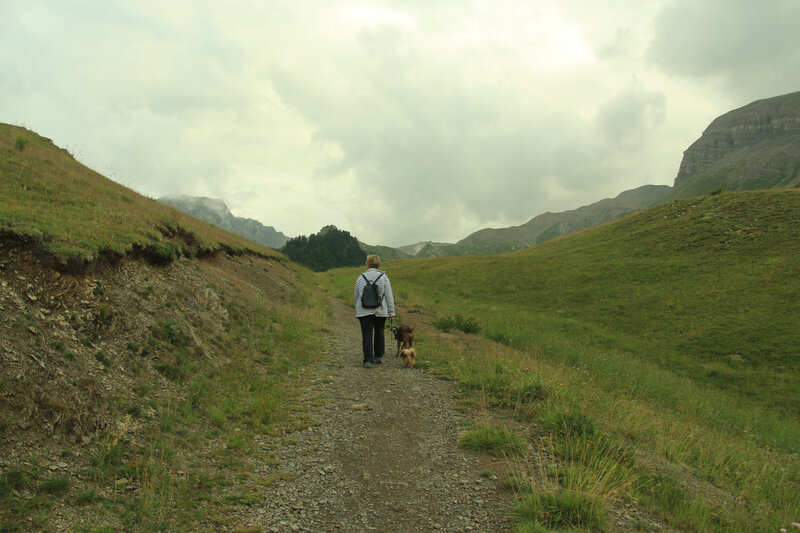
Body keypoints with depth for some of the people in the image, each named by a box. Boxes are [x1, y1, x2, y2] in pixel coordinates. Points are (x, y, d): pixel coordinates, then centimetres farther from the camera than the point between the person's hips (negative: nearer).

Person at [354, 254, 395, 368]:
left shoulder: (361, 277, 4)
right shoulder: (383, 277, 0)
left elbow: (355, 296, 11)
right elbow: (389, 295, -3)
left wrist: (357, 309, 24)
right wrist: (391, 311, 0)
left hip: (364, 311, 0)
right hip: (380, 311, 0)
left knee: (367, 336, -1)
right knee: (379, 334, 16)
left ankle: (368, 360, -6)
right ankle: (378, 357, 25)